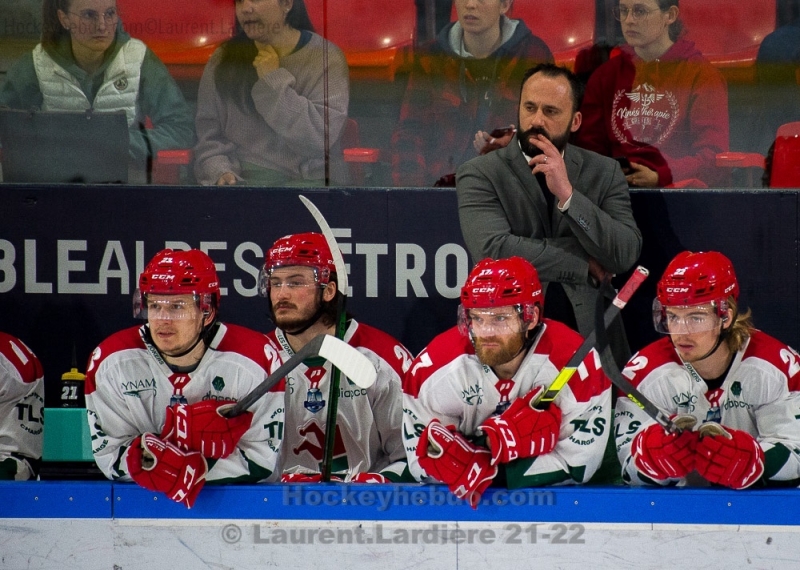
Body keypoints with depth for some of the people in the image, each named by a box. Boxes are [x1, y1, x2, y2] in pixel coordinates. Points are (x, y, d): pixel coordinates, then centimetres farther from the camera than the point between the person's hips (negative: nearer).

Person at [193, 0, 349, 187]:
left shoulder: (325, 58, -3)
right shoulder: (223, 60, 7)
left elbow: (319, 139, -13)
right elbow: (209, 138, 3)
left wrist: (273, 81, -11)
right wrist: (221, 173, -16)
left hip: (307, 180, -2)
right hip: (240, 182, 2)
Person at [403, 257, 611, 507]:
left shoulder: (575, 363, -21)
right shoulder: (432, 369, -16)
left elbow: (578, 463, -16)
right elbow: (423, 462, -9)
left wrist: (486, 473, -21)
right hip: (458, 505, 1)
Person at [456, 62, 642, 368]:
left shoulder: (604, 173, 9)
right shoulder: (479, 175, 2)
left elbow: (626, 254, -3)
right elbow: (494, 250, -13)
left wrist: (568, 194, -12)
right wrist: (583, 264, -6)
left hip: (590, 335, 2)